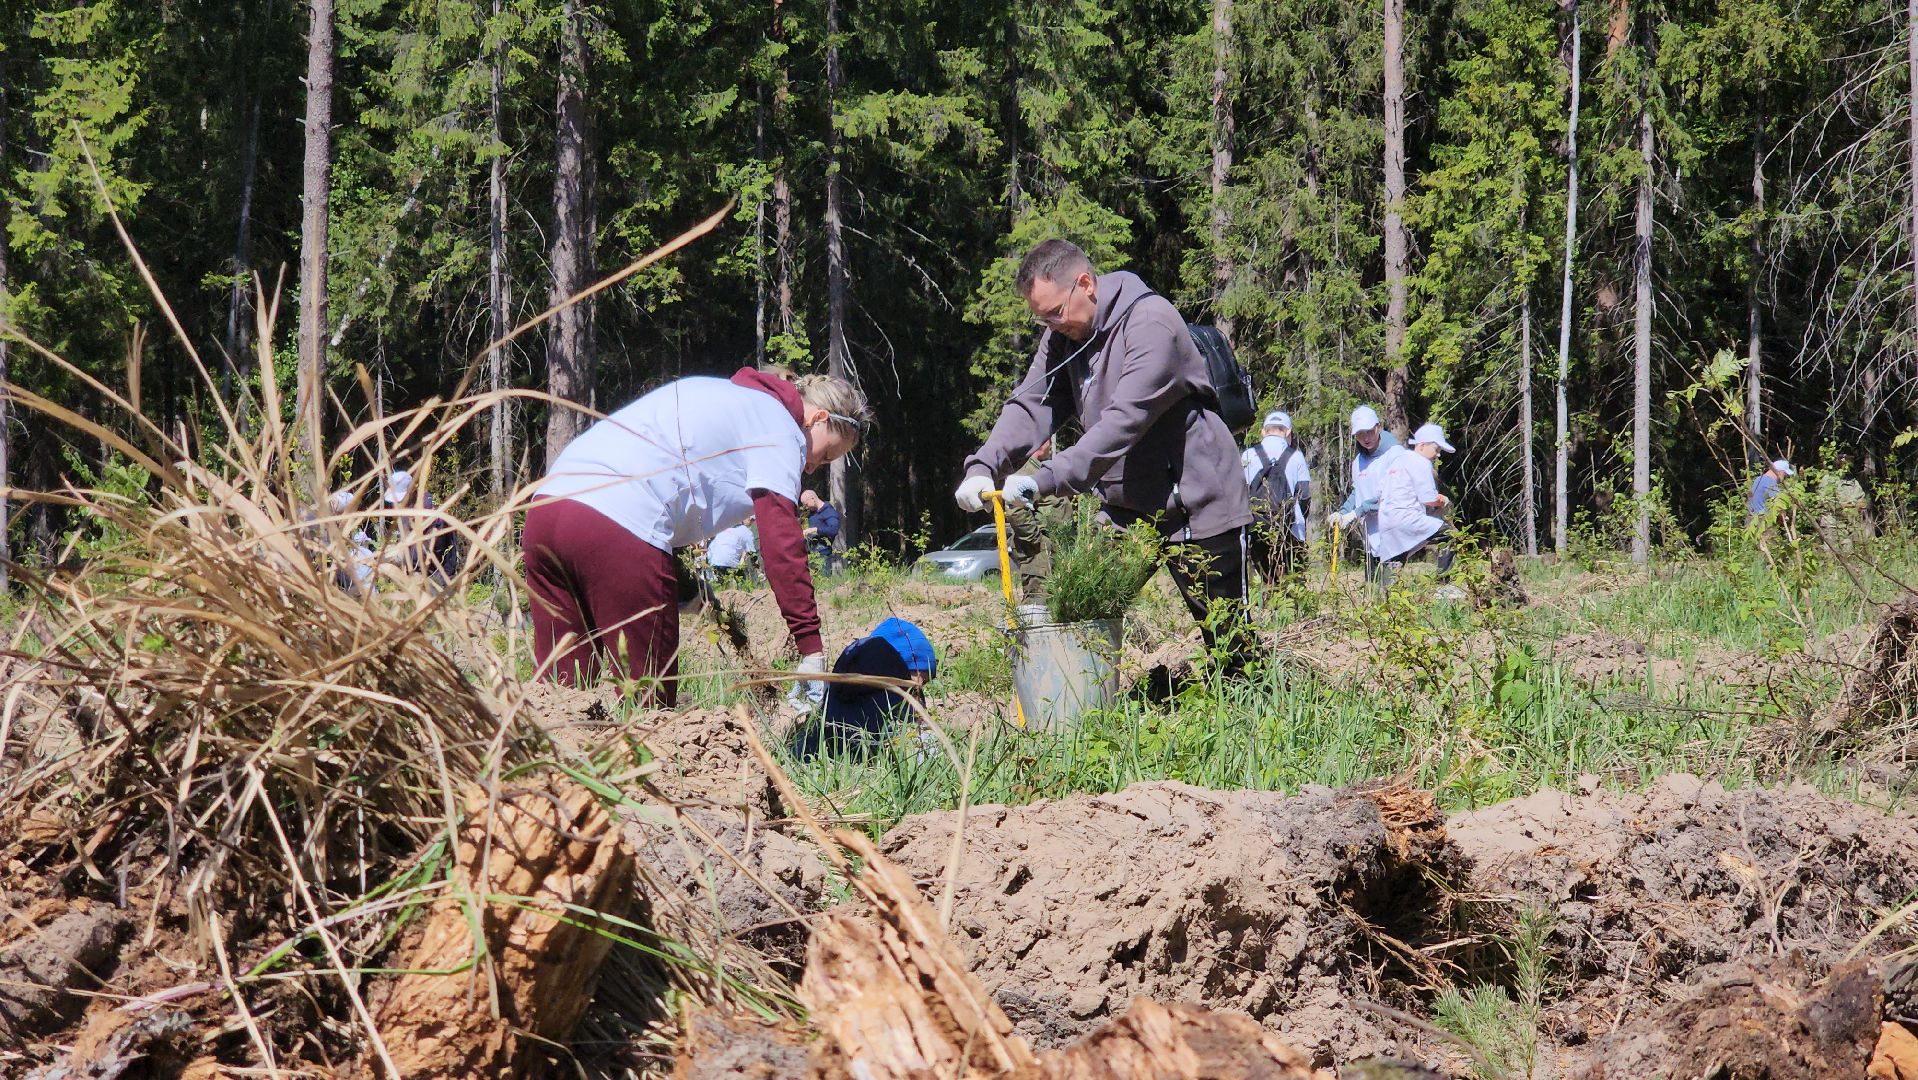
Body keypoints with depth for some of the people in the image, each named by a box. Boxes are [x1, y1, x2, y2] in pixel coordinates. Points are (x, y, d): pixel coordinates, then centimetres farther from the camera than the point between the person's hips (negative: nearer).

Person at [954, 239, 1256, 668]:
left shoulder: (1151, 323, -22)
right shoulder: (1064, 336, 5)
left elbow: (1125, 420, -32)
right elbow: (1030, 406, -2)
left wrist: (1045, 479, -38)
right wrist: (984, 467, -21)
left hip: (1196, 501, -8)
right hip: (1125, 505, 8)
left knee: (1228, 638, -1)